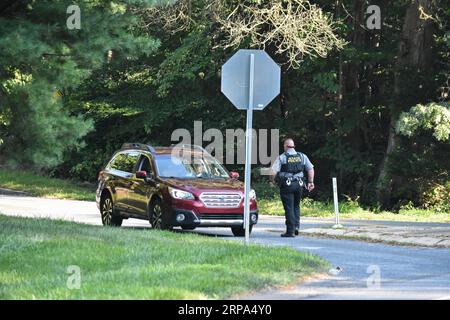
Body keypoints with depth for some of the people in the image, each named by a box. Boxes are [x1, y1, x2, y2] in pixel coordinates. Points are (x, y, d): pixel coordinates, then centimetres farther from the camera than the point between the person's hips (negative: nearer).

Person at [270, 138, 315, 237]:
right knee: (296, 206, 19)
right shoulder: (302, 156, 8)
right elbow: (311, 169, 9)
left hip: (286, 185, -4)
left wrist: (272, 181, 8)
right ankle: (296, 226, 6)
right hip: (299, 184, 4)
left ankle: (290, 231, -1)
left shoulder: (281, 157, -4)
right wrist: (310, 182, 16)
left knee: (289, 208, 0)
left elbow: (273, 172, -10)